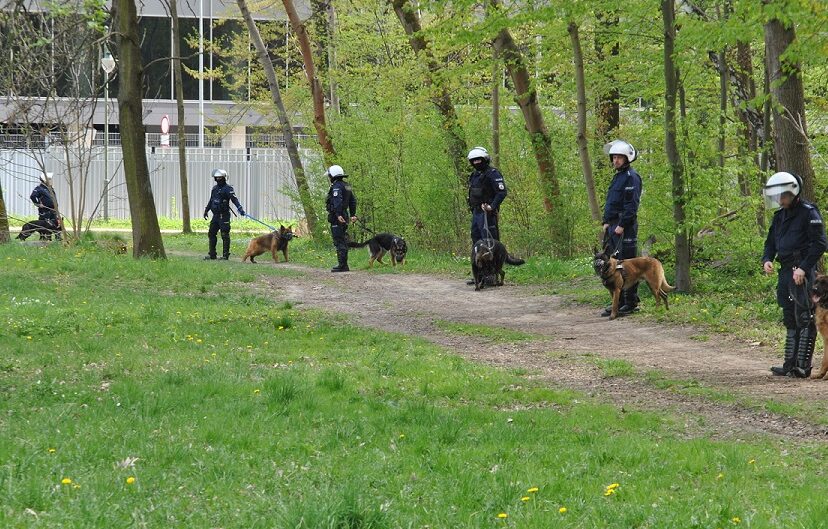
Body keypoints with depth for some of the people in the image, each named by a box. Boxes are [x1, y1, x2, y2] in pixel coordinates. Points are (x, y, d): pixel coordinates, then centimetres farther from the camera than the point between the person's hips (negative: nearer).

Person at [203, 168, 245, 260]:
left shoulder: (228, 188, -9)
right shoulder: (215, 188, 15)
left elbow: (234, 199, -22)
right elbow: (211, 201, 27)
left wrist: (240, 208, -35)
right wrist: (206, 210, 30)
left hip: (224, 216, -8)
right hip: (215, 215, 8)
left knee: (225, 235, -5)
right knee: (211, 234, 10)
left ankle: (225, 255, -1)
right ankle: (212, 254, 18)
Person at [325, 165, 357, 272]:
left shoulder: (337, 186, -14)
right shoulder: (346, 186, 17)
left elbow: (338, 201, -27)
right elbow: (353, 201, 24)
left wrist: (338, 215, -34)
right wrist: (353, 214, 27)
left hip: (337, 218, -10)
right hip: (344, 217, 10)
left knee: (339, 242, -8)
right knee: (343, 241, 14)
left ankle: (342, 265, -10)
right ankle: (344, 265, 19)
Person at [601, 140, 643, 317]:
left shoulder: (631, 177, -10)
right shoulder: (617, 176, 20)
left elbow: (631, 204, -17)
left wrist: (622, 225, -20)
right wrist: (606, 222, 16)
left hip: (625, 227, -10)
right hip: (613, 226, 10)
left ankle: (631, 303, -6)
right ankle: (619, 301, 16)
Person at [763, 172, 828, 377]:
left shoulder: (808, 213, -7)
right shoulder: (779, 216, 17)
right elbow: (771, 242, 23)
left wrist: (803, 268, -19)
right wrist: (767, 260, 2)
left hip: (804, 273, -9)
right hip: (786, 271, 9)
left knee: (804, 318, -10)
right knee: (790, 319, 11)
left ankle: (803, 365, -12)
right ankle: (790, 364, 14)